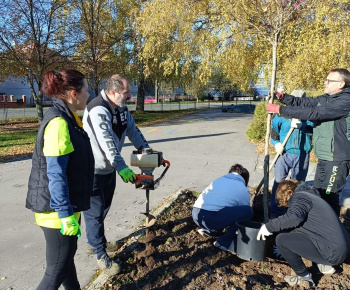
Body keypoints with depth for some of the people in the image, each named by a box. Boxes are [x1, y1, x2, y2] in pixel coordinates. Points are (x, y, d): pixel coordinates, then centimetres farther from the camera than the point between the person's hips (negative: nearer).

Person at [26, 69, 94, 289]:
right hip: (57, 207, -10)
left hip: (67, 202, 10)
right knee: (58, 268, 5)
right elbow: (55, 174, -25)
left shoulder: (67, 117, 8)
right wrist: (66, 215, -22)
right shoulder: (59, 122, -22)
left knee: (67, 254, 25)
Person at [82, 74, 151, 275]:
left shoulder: (121, 108, 3)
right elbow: (107, 143, -35)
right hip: (93, 171, -9)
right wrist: (122, 167, -40)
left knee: (104, 208, 23)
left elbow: (132, 129, 9)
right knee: (95, 212, 2)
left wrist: (146, 148, -2)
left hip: (110, 168, 9)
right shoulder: (98, 110, -27)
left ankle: (97, 240, 44)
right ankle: (101, 256, 16)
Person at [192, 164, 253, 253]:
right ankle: (225, 242, 6)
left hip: (196, 215, 7)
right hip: (212, 218, -7)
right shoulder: (243, 190, 13)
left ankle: (208, 231, 21)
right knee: (248, 211, 3)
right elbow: (244, 213, 24)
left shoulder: (218, 180, 28)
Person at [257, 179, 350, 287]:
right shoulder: (310, 195, 20)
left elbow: (294, 217, -30)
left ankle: (305, 277, 3)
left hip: (333, 253, -10)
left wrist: (268, 226, -18)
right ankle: (324, 264, 21)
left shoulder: (298, 196, -9)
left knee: (281, 239, -12)